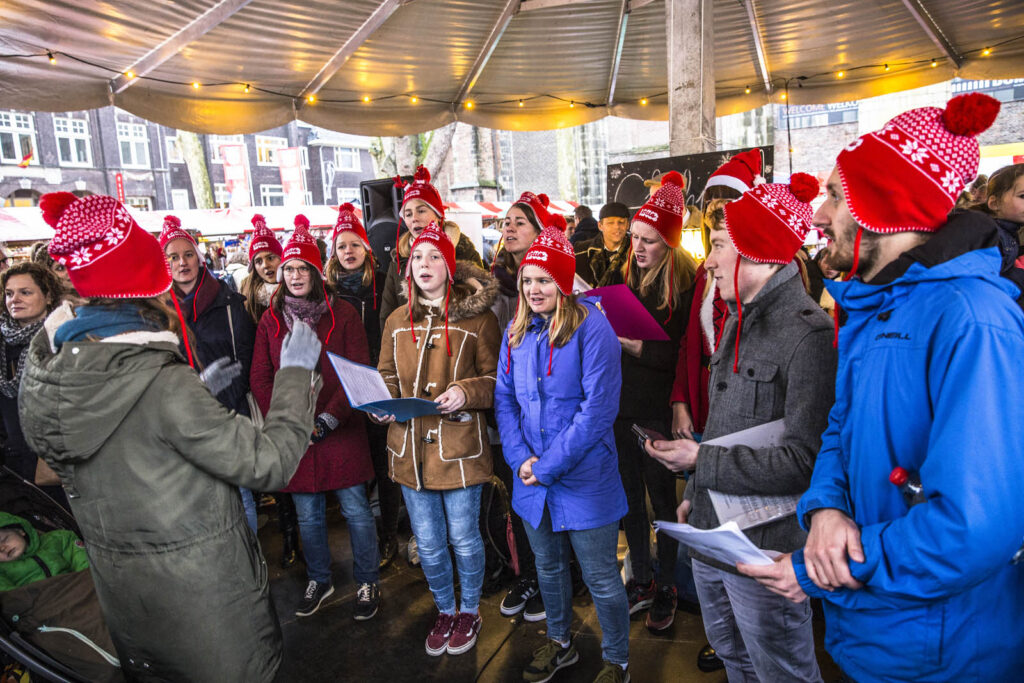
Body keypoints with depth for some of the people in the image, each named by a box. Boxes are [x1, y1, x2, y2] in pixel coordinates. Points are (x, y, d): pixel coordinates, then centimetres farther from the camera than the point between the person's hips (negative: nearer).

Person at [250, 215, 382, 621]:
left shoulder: (342, 314, -4)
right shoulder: (271, 320, 6)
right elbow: (261, 379, 5)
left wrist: (326, 420, -14)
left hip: (341, 432, -3)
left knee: (356, 510, 6)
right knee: (307, 515, 16)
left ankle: (367, 584, 25)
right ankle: (319, 582, 37)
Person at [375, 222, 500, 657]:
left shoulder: (477, 316, -6)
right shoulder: (397, 321, 7)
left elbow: (497, 379, -3)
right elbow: (387, 376, 15)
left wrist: (467, 391, -21)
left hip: (459, 447, -4)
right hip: (410, 448, 4)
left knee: (464, 538, 12)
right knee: (428, 543, 17)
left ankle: (469, 611, 39)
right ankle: (445, 610, 42)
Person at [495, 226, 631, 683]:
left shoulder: (592, 328, -14)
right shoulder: (517, 333, 5)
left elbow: (598, 408, -19)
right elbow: (504, 398, 5)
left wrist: (550, 465, -18)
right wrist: (520, 457, -9)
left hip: (584, 478, -5)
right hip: (532, 477, 6)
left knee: (601, 579, 9)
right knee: (548, 567, 23)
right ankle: (559, 643, 47)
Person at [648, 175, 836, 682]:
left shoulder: (807, 333, -21)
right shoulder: (740, 321, 10)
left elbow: (802, 462, -25)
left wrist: (701, 462, -18)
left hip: (763, 545, -9)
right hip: (712, 531, 9)